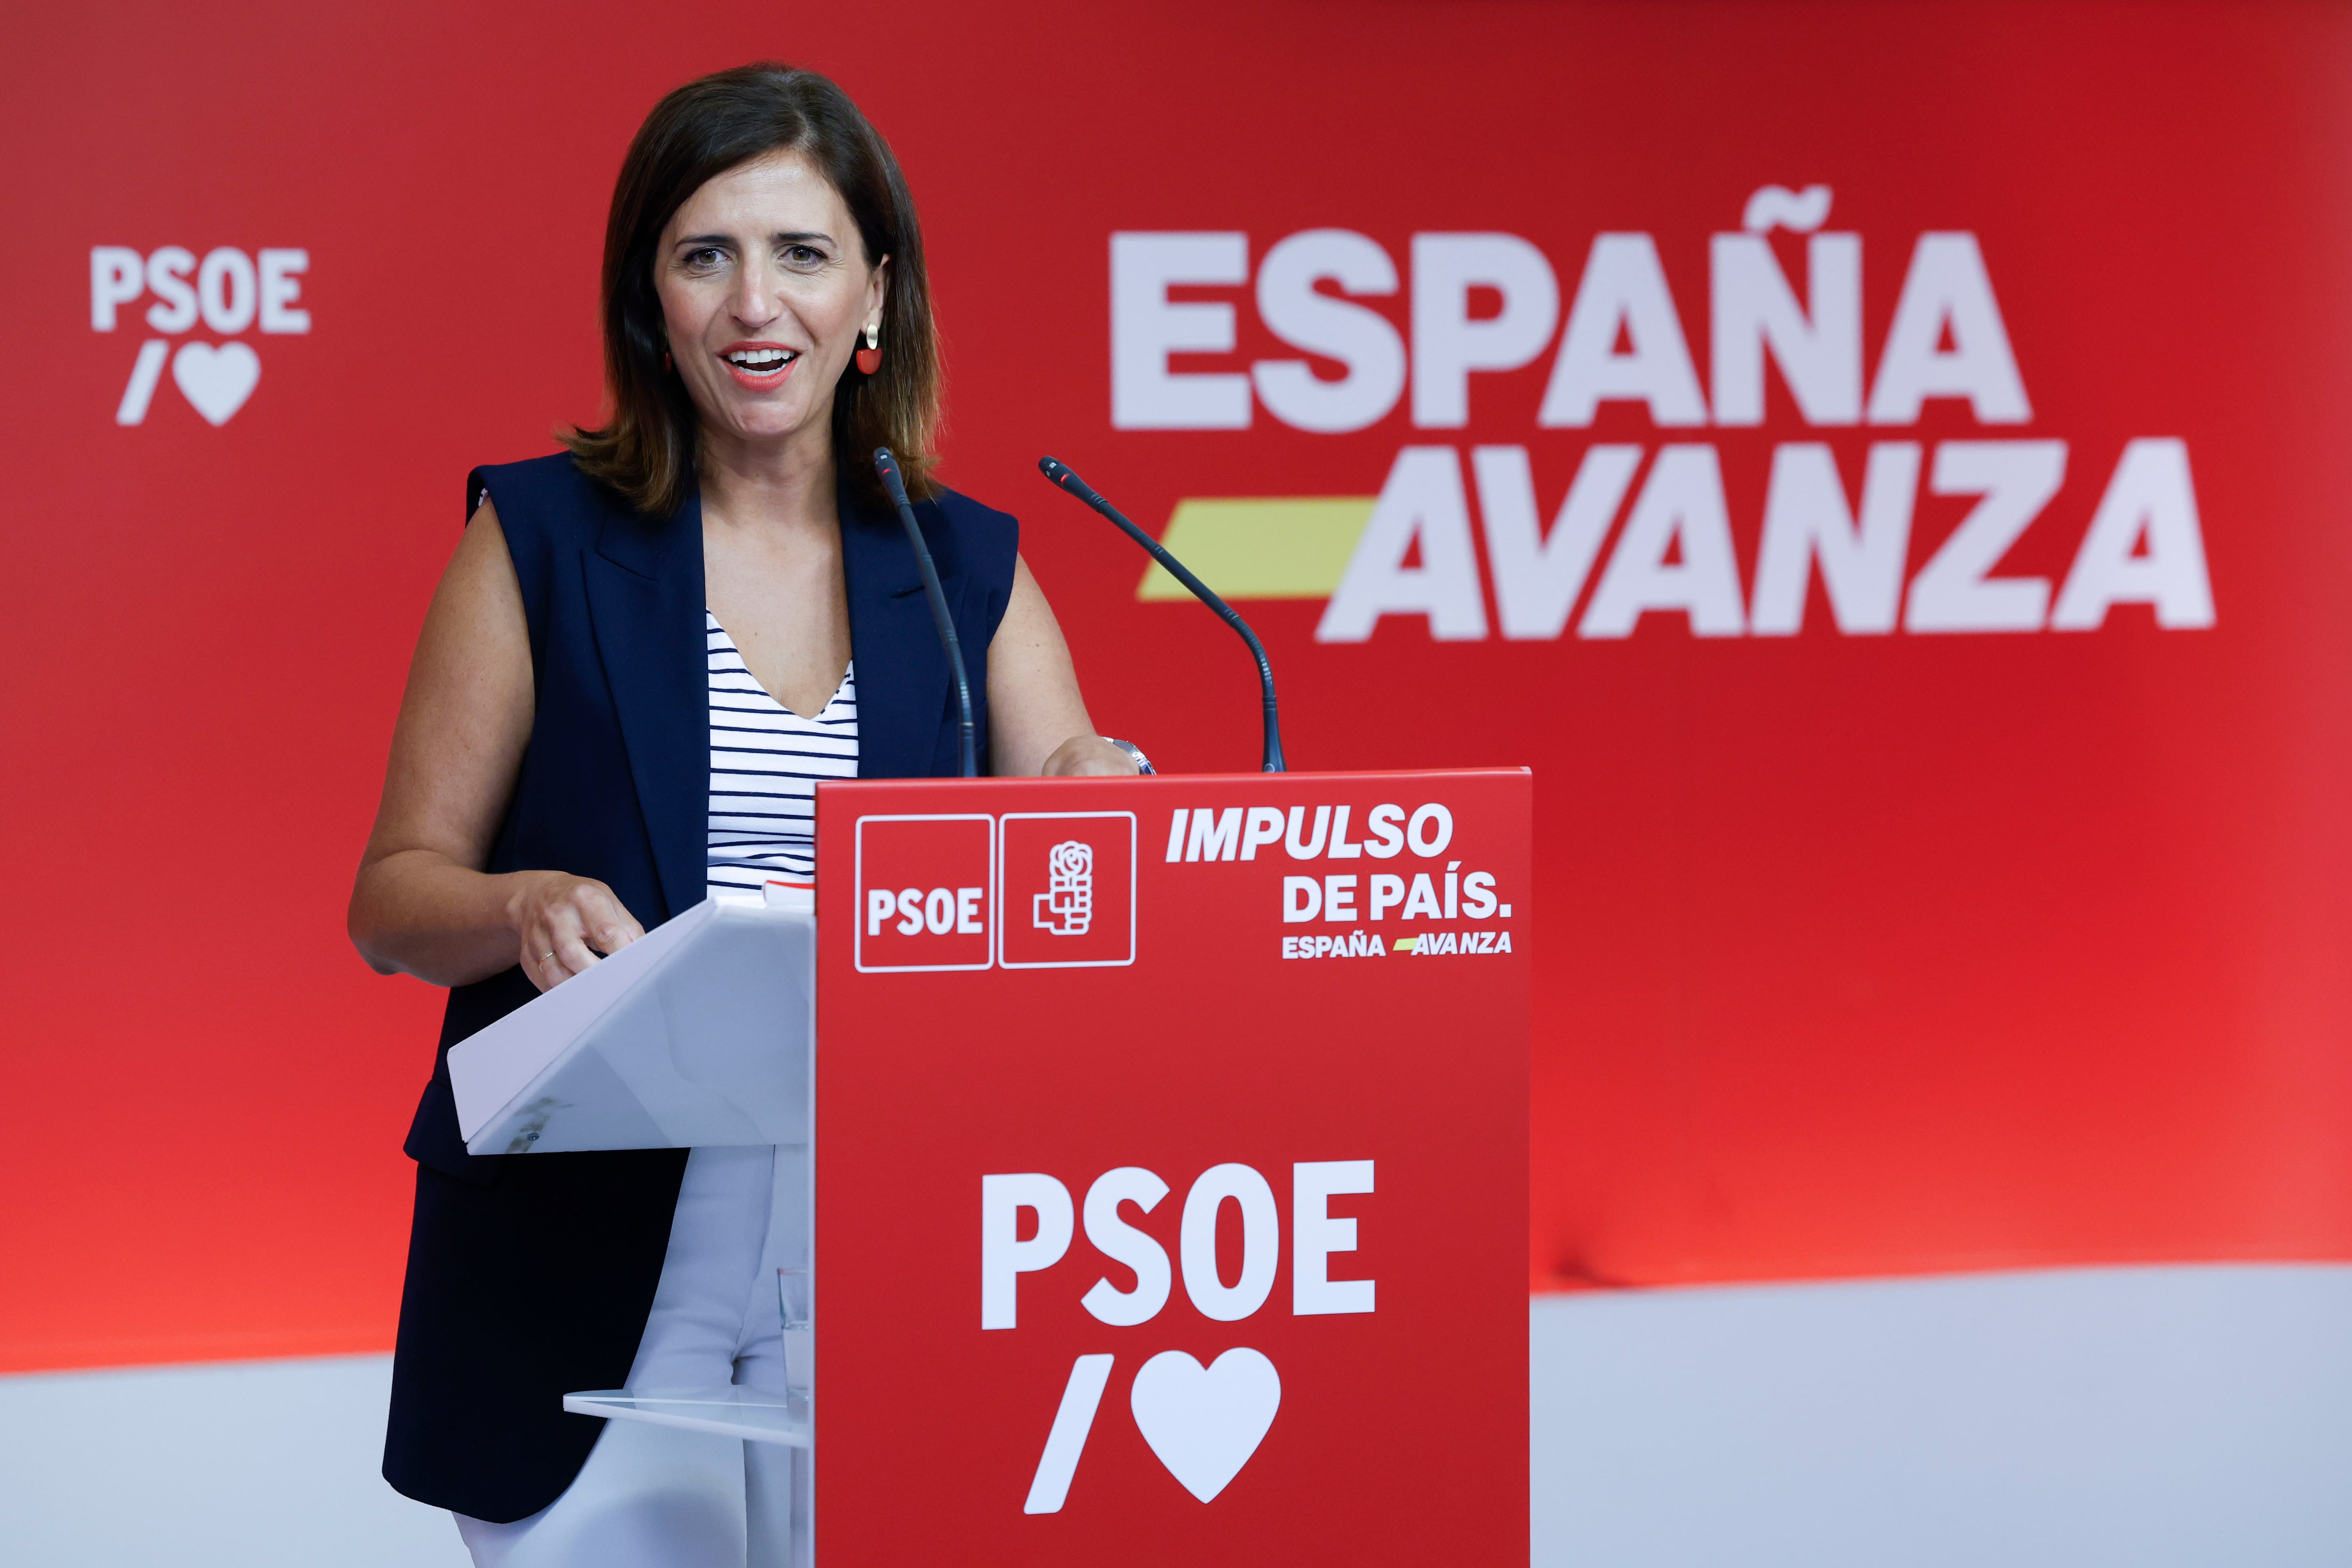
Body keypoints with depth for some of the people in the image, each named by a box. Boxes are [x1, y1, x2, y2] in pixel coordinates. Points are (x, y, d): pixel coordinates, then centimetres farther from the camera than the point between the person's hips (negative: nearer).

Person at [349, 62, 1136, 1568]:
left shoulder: (968, 567, 10)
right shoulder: (542, 538, 3)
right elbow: (393, 896, 3)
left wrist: (1097, 798, -19)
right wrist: (525, 908, -18)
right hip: (588, 1257, -2)